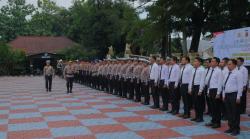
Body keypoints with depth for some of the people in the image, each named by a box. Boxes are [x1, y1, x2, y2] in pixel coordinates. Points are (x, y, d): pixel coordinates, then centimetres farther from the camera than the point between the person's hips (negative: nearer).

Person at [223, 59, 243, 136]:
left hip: (234, 95, -7)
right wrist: (224, 95, 15)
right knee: (229, 112, 12)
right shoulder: (228, 73, 13)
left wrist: (238, 97, -16)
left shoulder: (238, 73, -10)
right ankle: (231, 127, 23)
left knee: (235, 113, 0)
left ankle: (236, 129, 11)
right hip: (227, 95, 8)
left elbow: (240, 86, -13)